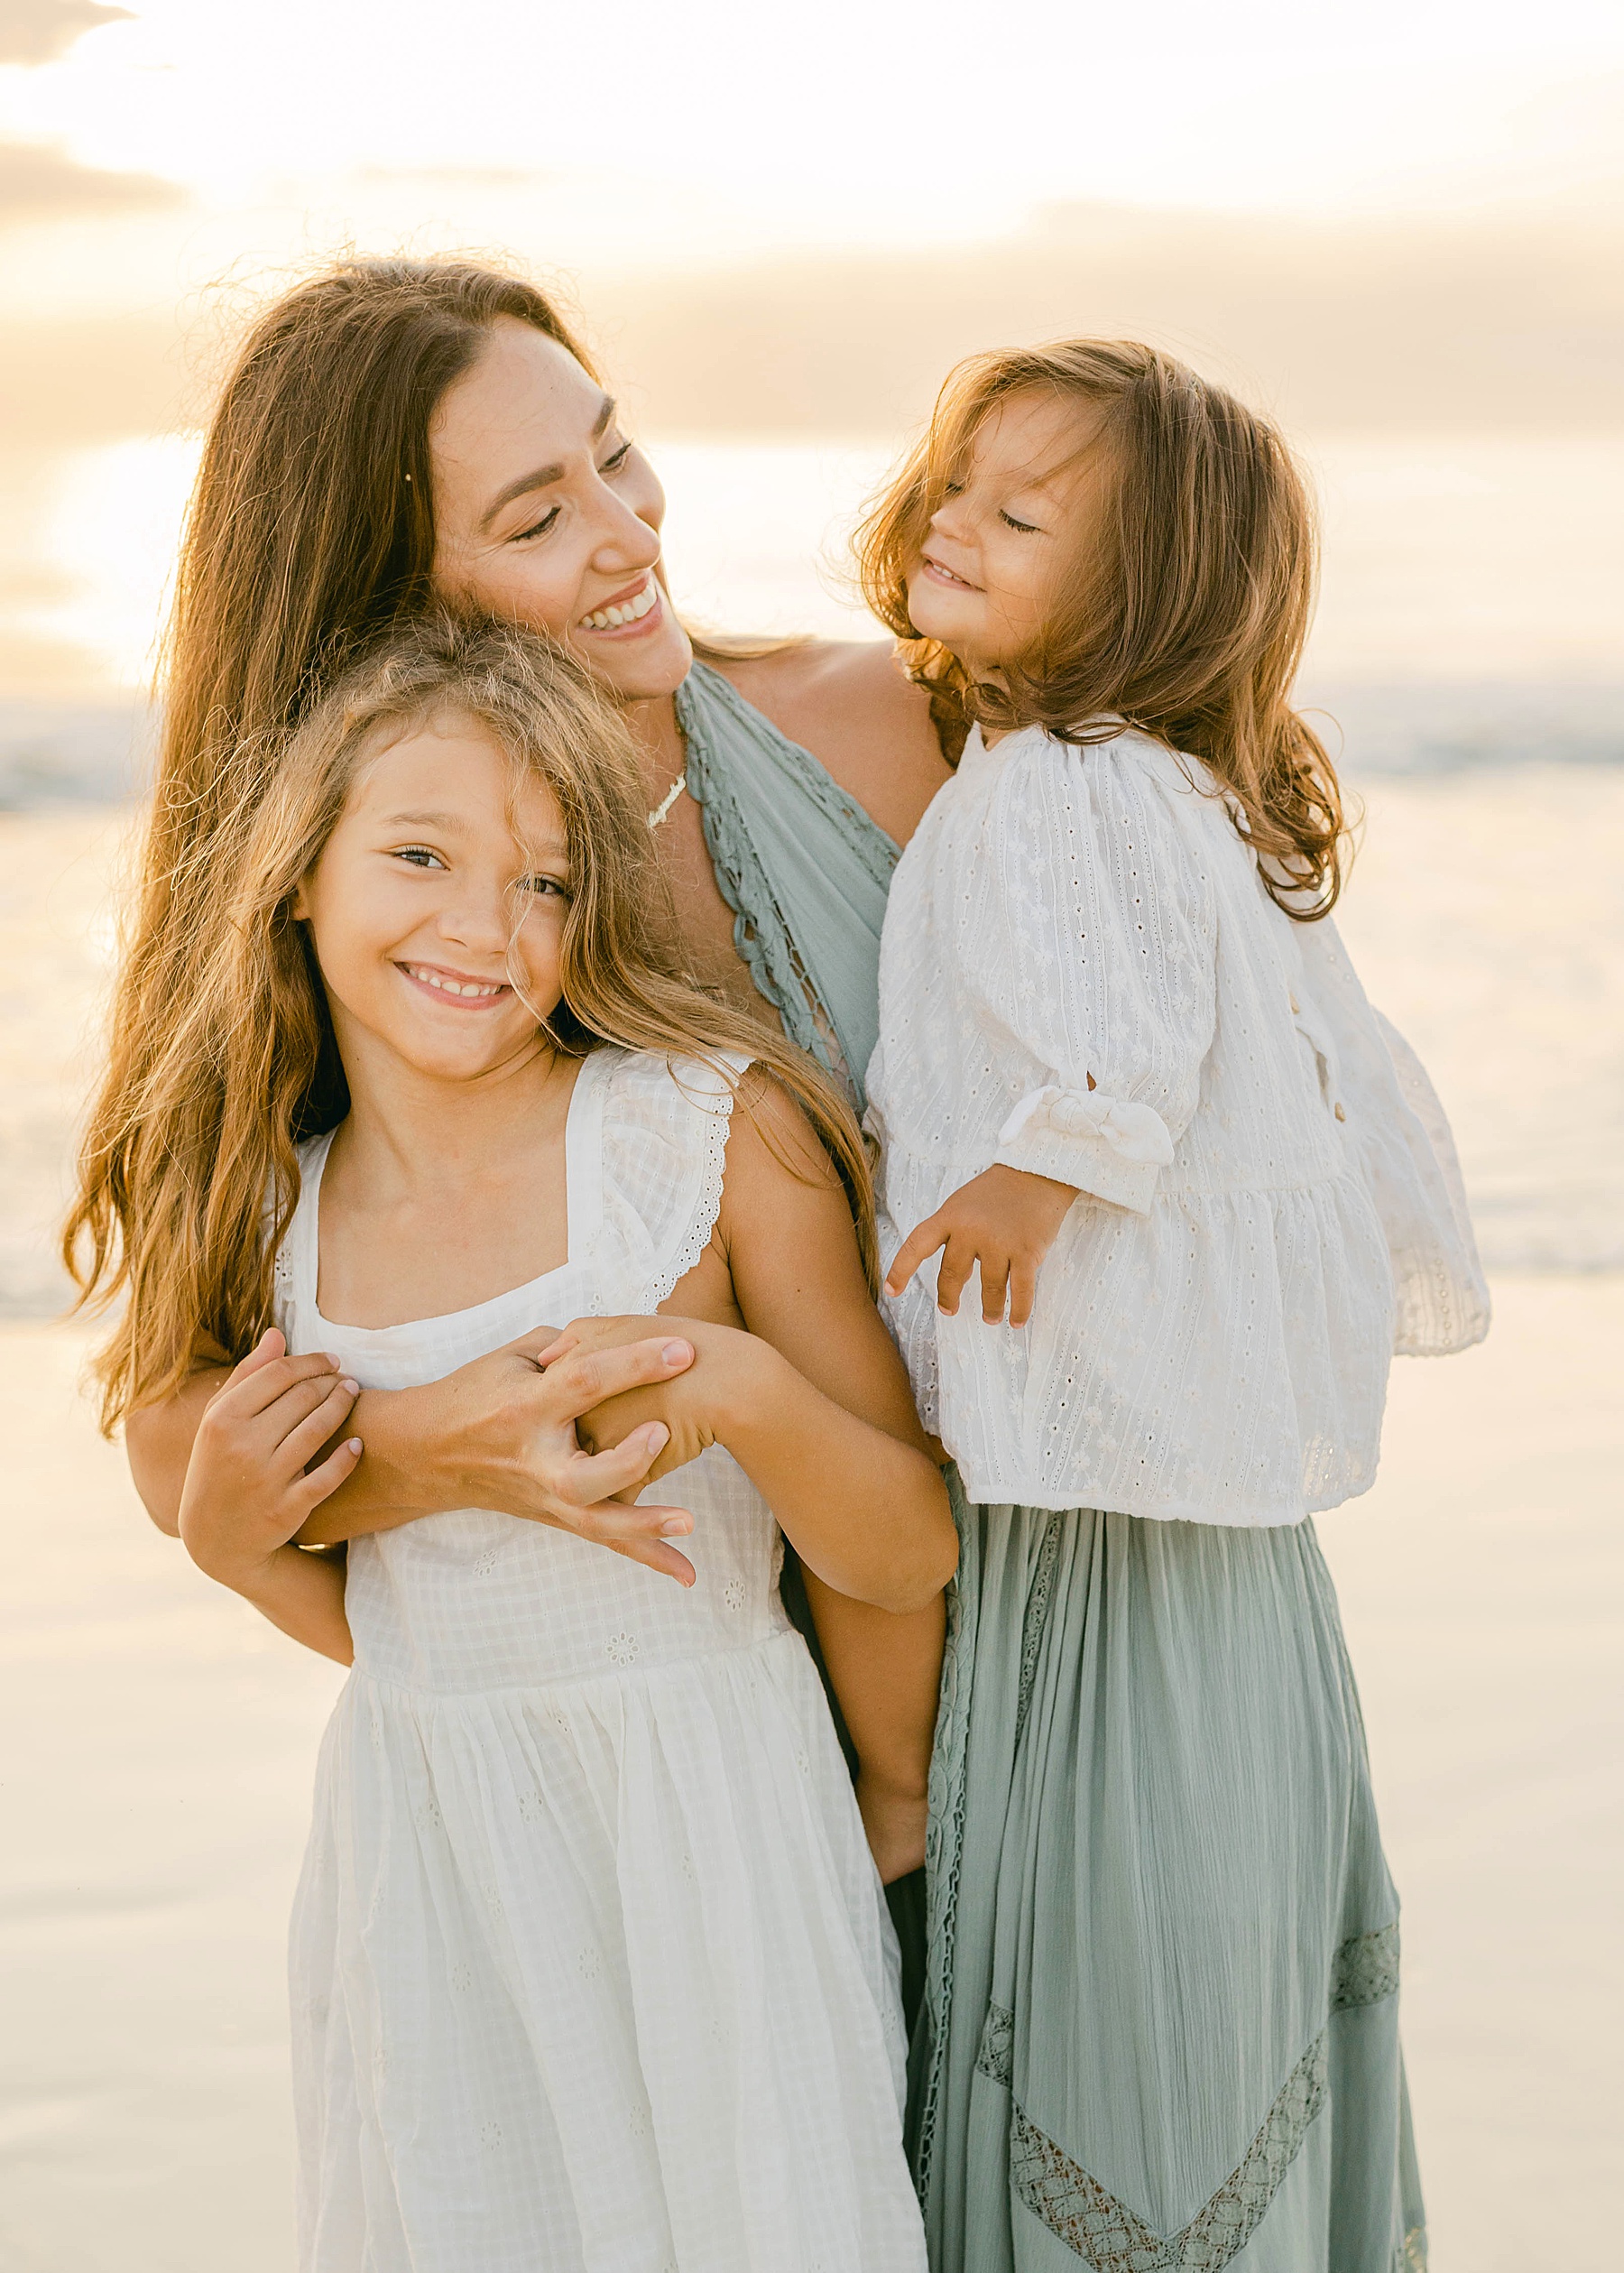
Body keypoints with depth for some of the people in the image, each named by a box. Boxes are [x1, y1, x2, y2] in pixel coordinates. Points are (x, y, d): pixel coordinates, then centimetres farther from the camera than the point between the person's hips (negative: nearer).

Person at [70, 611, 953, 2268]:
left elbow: (908, 1555, -6)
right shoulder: (272, 1206, 2)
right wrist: (228, 1539, -8)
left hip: (705, 1819, -3)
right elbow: (379, 1623, 11)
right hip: (415, 1844, 3)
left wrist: (740, 1388, -23)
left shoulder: (721, 1135, -11)